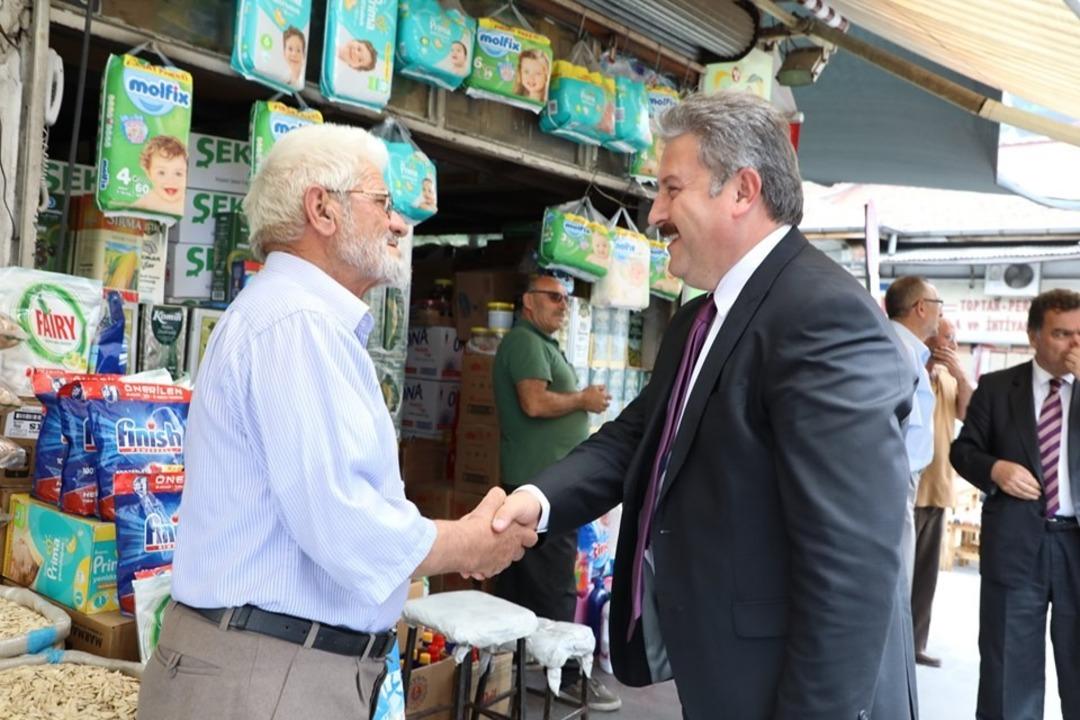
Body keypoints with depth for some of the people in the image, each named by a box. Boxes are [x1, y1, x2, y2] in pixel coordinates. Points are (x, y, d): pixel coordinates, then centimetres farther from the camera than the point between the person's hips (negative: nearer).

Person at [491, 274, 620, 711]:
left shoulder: (542, 344, 21)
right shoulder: (525, 341, -11)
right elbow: (535, 403, -23)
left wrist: (581, 401, 10)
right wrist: (583, 400, -10)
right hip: (544, 480, -10)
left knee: (520, 580, 14)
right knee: (555, 585, -5)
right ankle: (568, 676, 1)